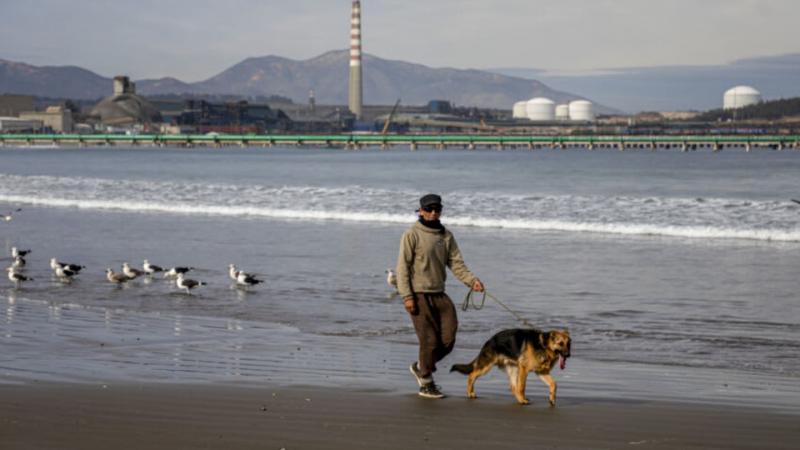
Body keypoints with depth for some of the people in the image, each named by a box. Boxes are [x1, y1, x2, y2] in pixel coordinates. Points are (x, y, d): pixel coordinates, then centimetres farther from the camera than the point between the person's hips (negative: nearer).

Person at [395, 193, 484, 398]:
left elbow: (456, 263, 8)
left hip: (439, 295, 6)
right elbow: (403, 266, -9)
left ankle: (420, 367, 24)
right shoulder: (412, 235, -6)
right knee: (429, 340, -7)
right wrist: (407, 295, -16)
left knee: (447, 339, 1)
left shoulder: (446, 235, 12)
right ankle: (426, 384, 9)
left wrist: (472, 280, -10)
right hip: (419, 295, -6)